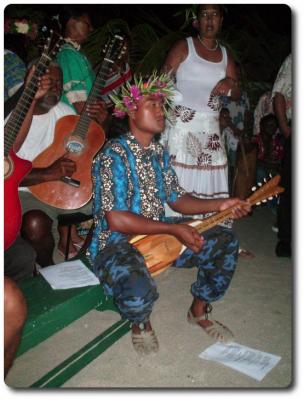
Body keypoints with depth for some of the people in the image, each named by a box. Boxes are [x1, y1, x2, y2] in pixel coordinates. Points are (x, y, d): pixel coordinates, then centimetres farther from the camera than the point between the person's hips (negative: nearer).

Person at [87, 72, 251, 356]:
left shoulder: (160, 153, 8)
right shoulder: (114, 155, -18)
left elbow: (177, 199, 12)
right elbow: (115, 219, -24)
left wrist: (219, 205, -2)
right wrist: (174, 229, -24)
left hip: (160, 235, 8)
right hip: (116, 243, -7)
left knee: (225, 242, 0)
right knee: (139, 291, -38)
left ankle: (199, 311, 20)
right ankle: (140, 323, 4)